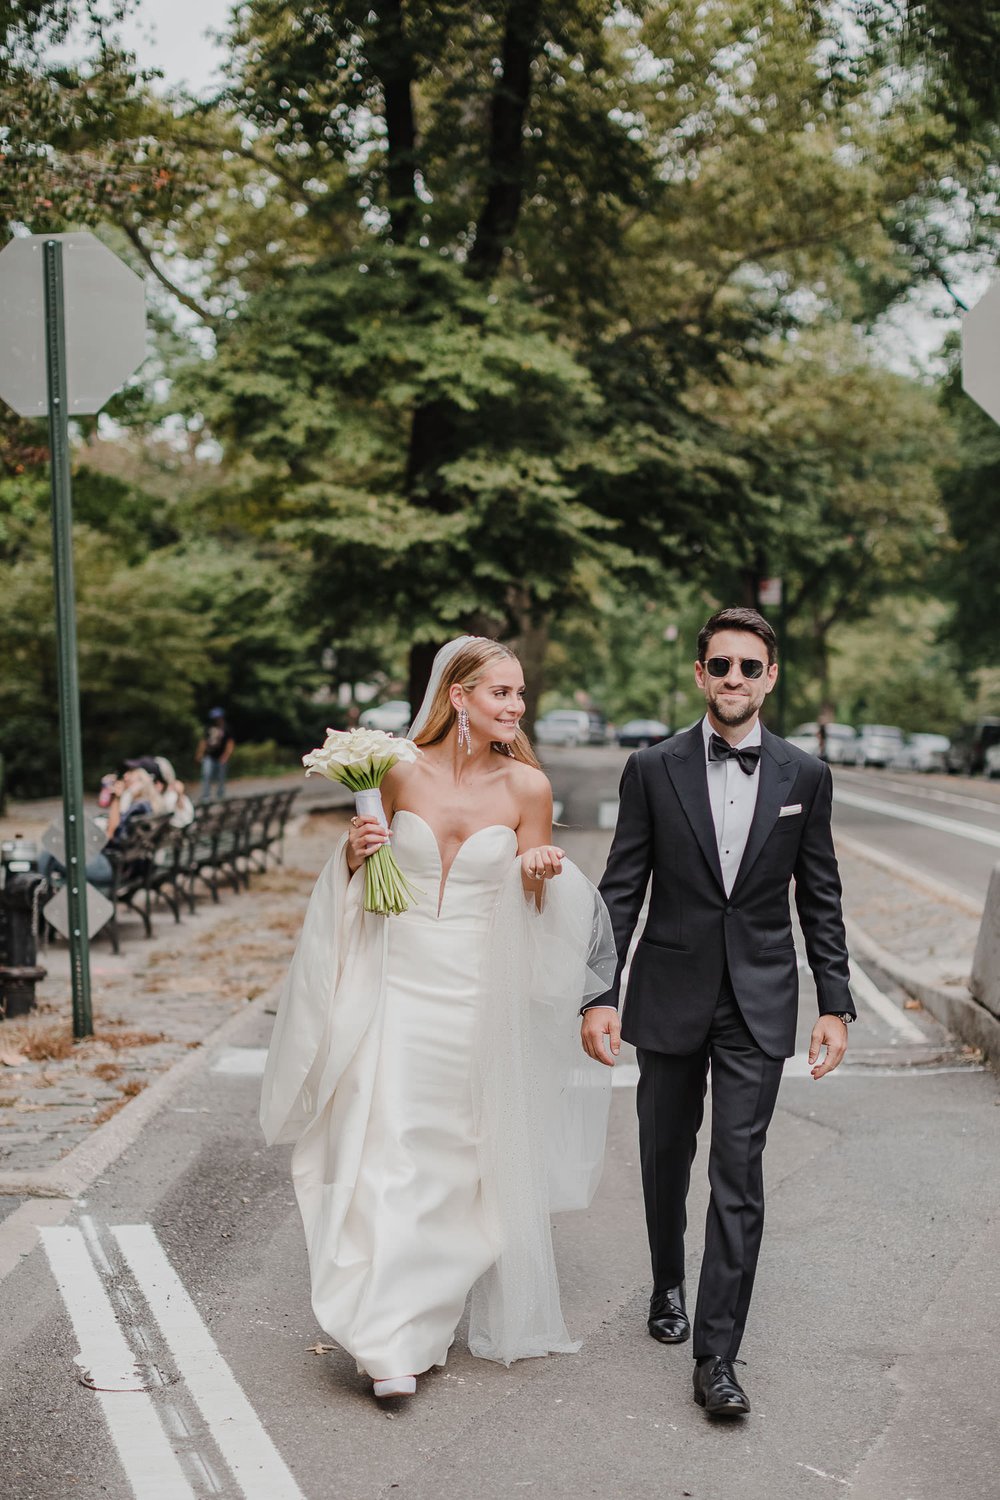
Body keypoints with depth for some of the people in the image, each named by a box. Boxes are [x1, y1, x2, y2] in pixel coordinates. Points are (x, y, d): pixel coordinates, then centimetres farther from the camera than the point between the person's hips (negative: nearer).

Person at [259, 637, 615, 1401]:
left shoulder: (527, 786, -4)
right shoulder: (399, 772, -2)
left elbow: (532, 908, 1)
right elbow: (372, 880, 10)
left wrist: (539, 875, -20)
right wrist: (357, 854, -11)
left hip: (481, 993, 0)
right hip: (399, 984, 0)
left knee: (478, 1156, 12)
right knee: (391, 1152, -6)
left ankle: (498, 1315, 33)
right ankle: (395, 1339, 1)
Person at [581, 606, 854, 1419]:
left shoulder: (805, 776, 0)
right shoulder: (653, 770, -2)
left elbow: (821, 901, 5)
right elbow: (622, 890, -1)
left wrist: (836, 1005, 1)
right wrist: (599, 995, -7)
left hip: (759, 1004, -1)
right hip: (670, 999, 1)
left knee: (739, 1175, -4)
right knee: (666, 1158, 16)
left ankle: (718, 1353, 2)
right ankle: (669, 1286, 41)